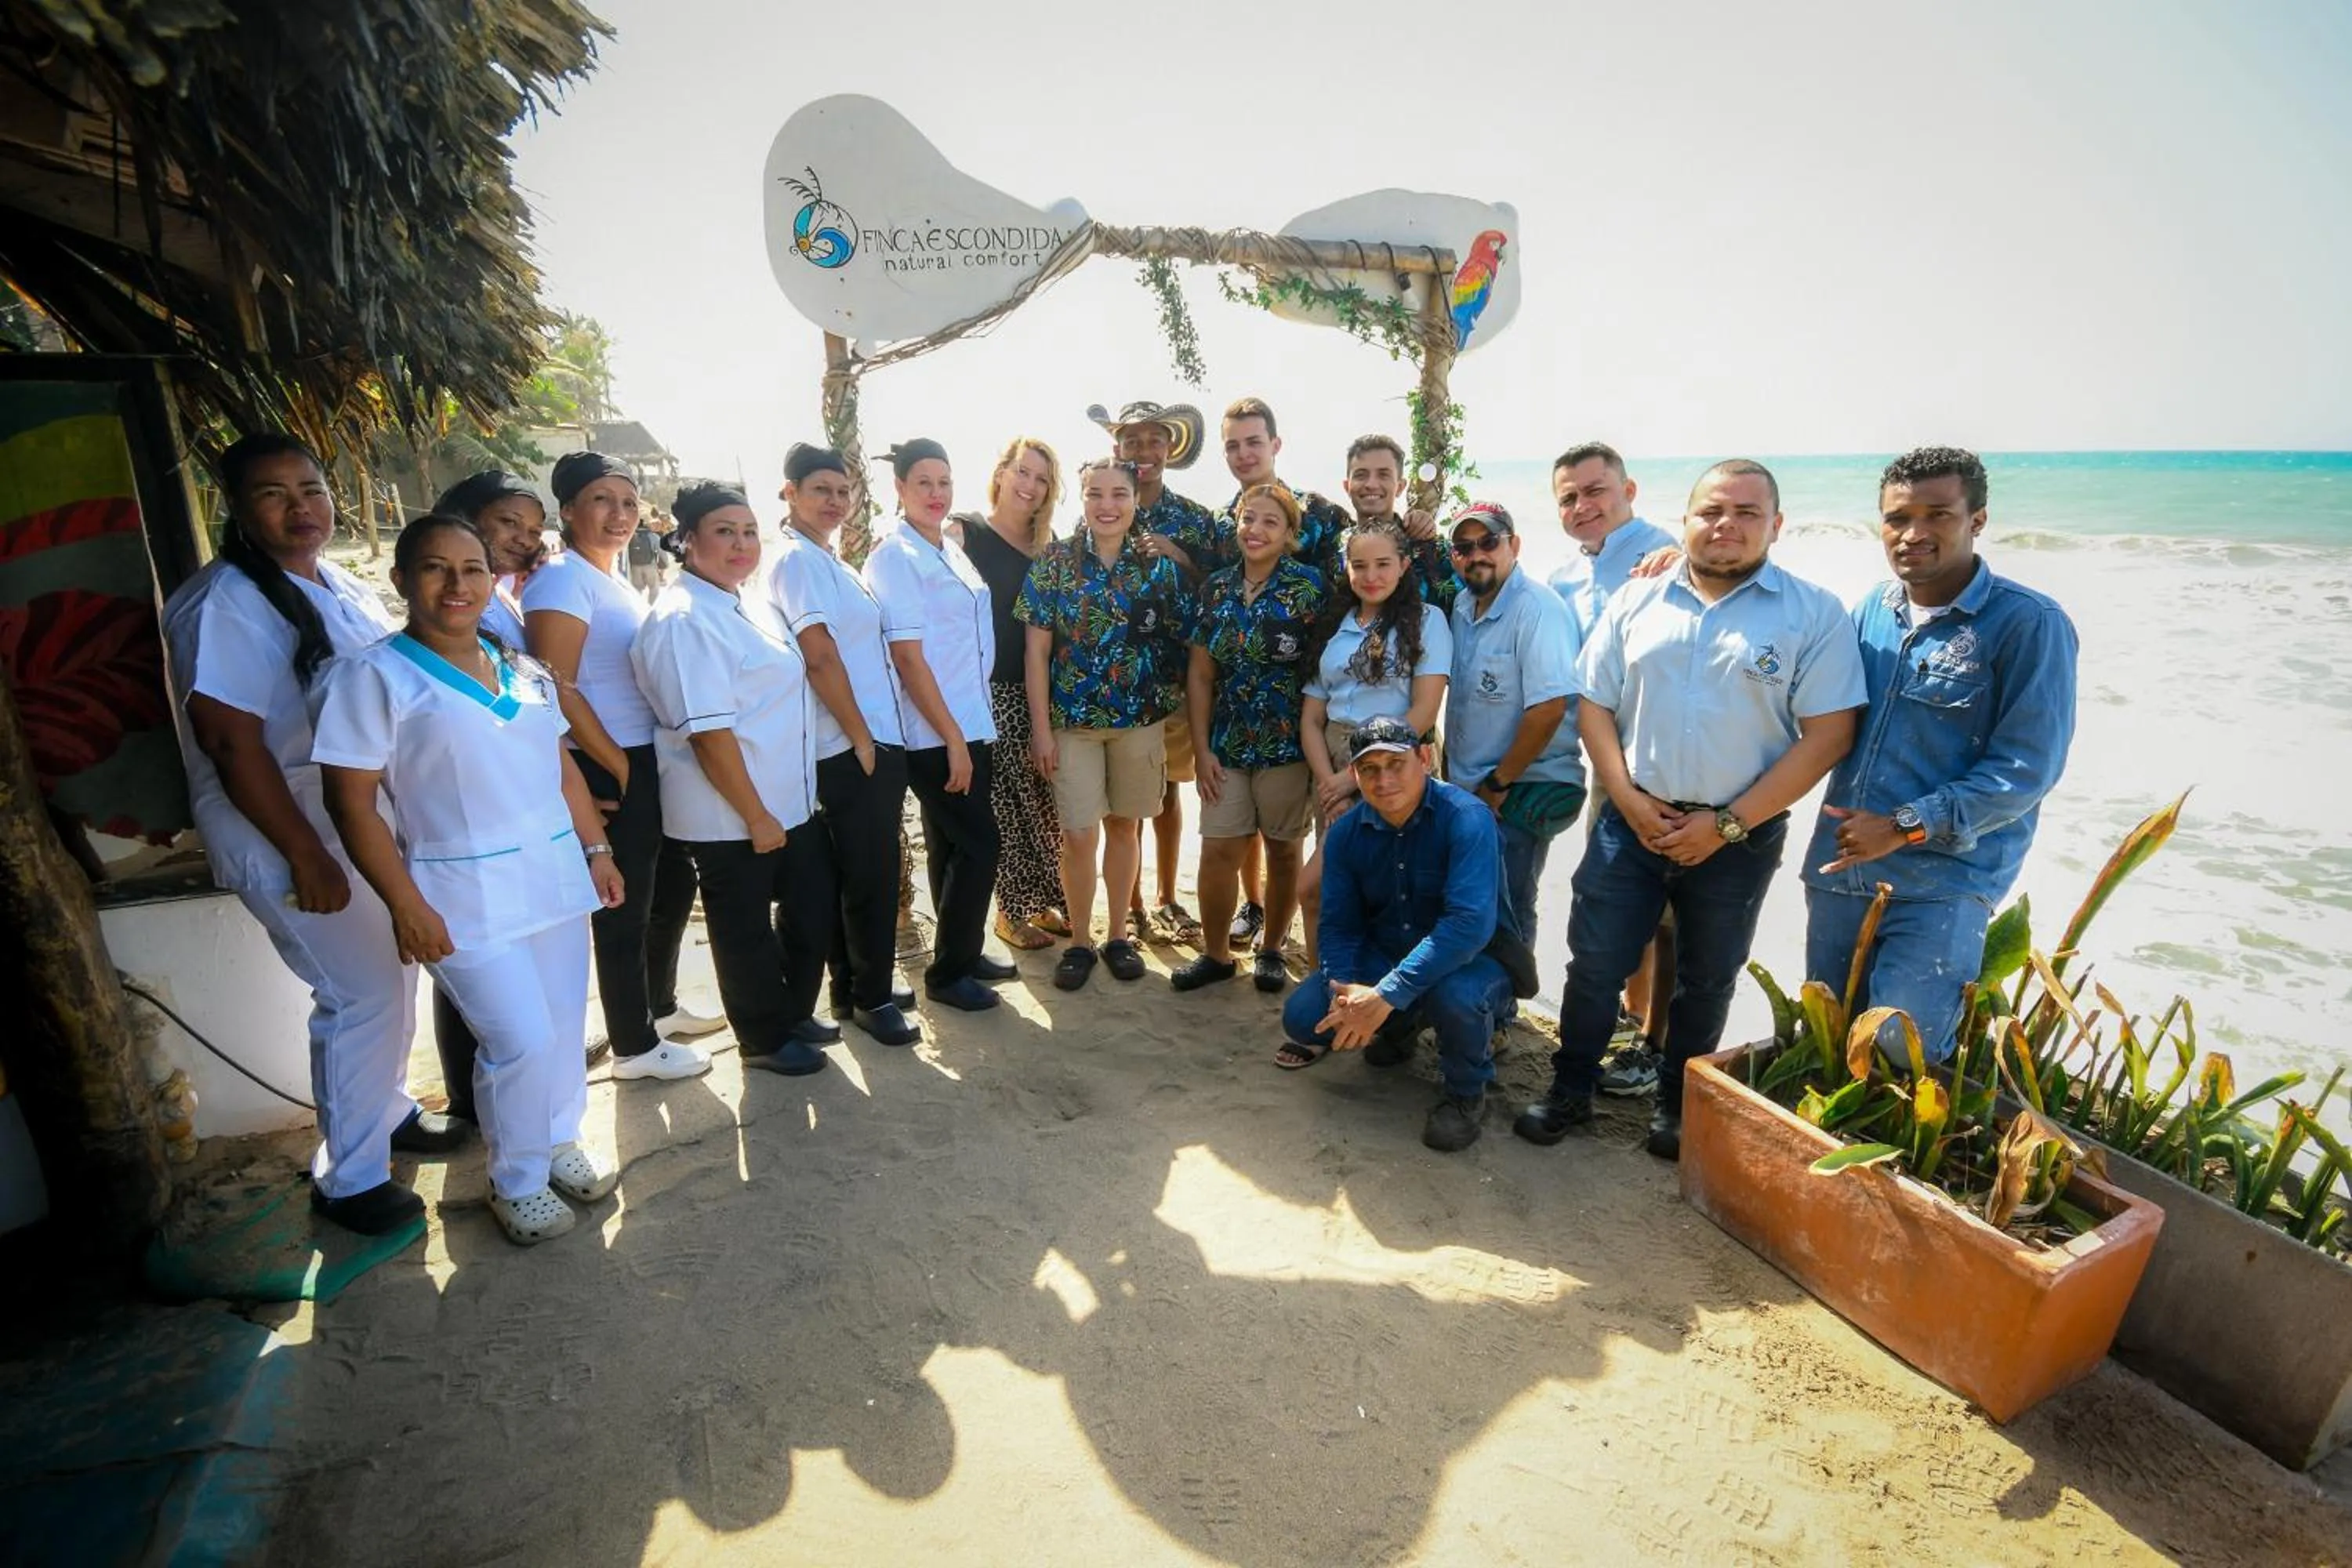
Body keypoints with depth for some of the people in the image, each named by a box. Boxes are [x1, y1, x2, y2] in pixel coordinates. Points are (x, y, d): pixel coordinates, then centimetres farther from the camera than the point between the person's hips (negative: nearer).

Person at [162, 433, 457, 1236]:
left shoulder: (347, 588, 8)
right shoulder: (226, 602, -16)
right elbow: (231, 742, -20)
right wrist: (307, 857, -20)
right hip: (289, 833, -8)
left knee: (394, 975, 18)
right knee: (364, 994, -4)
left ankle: (389, 1109, 39)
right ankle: (349, 1179, 14)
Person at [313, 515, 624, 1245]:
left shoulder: (521, 669, 10)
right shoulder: (374, 675, -8)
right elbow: (352, 803, -10)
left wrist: (596, 848, 12)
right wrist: (406, 906, -14)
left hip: (555, 876, 6)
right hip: (465, 897, -5)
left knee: (565, 1025, 12)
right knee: (522, 1041, -5)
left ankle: (559, 1142, 36)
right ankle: (517, 1181, 20)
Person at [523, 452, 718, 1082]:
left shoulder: (617, 580, 14)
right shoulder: (562, 581, -13)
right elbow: (557, 689, -20)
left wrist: (647, 762, 13)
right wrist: (620, 768, -15)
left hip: (653, 762, 9)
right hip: (610, 773, -9)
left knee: (674, 883, 19)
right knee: (624, 907, 3)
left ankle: (660, 1006, 38)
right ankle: (635, 1047, 18)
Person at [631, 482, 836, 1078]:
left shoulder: (751, 603, 9)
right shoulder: (684, 620, -19)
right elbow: (708, 733, -23)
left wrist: (780, 808, 17)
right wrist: (755, 815, -19)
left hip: (790, 800, 9)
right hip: (731, 815, -9)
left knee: (811, 908, 18)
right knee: (746, 929, 9)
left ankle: (795, 1013, 38)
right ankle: (764, 1039, 29)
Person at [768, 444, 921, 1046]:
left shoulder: (829, 561, 17)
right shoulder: (797, 560, -11)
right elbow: (821, 656, -18)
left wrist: (877, 738, 15)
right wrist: (861, 738, -15)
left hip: (877, 740, 9)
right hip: (852, 747, -9)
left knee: (862, 871, 16)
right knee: (871, 874, -1)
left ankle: (859, 985, 28)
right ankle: (871, 997, 13)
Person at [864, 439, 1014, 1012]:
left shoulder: (951, 549, 12)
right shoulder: (895, 556, -12)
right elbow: (908, 658, -17)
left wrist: (968, 732, 12)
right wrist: (952, 739, -18)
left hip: (971, 723, 8)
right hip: (935, 733, -8)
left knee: (953, 848, 16)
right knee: (978, 848, -3)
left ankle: (964, 953, 30)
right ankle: (946, 973, 12)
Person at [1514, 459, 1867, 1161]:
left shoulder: (1813, 614, -5)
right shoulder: (1637, 601, 4)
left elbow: (1828, 734, -9)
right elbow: (1594, 705, 4)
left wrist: (1727, 824, -13)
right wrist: (1629, 799, -9)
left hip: (1738, 835, -1)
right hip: (1633, 821, 2)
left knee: (1705, 981, 15)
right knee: (1594, 964, 6)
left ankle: (1677, 1104, 36)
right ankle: (1569, 1090, 26)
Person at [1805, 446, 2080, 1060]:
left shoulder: (2028, 624, -10)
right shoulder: (1870, 609, 7)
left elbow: (2026, 769, -14)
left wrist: (1904, 827, -18)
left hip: (1941, 883, -5)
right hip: (1837, 871, 6)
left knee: (1899, 1057, -3)